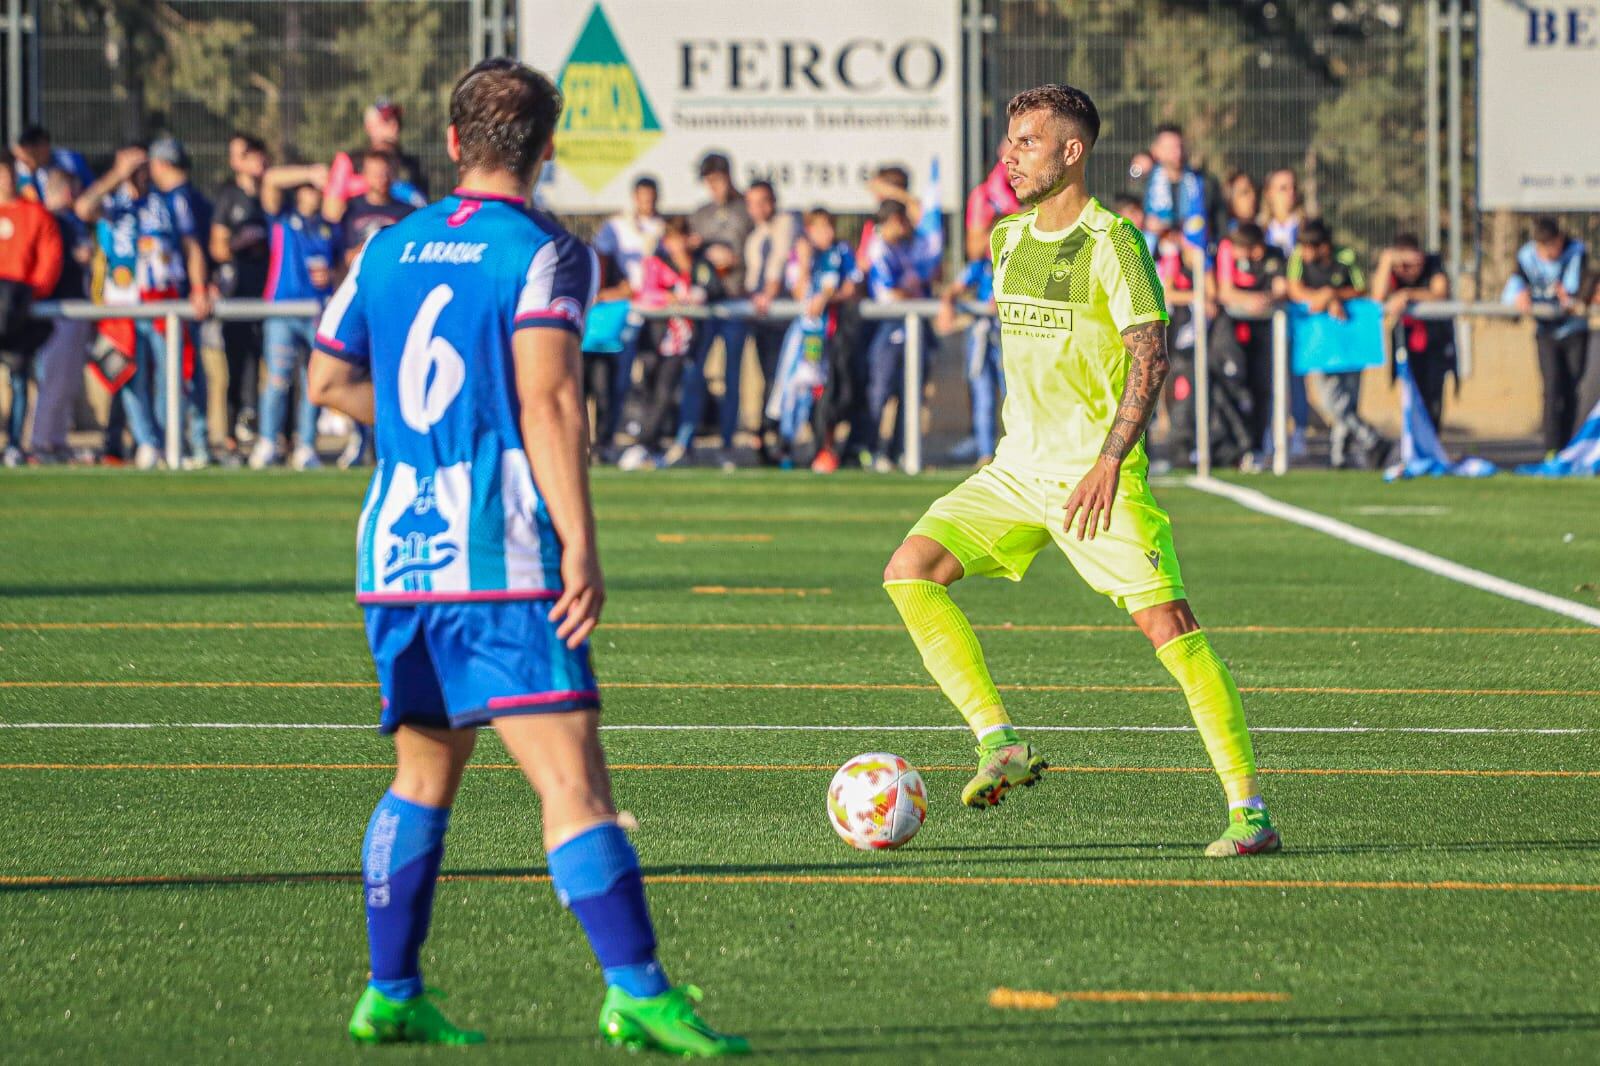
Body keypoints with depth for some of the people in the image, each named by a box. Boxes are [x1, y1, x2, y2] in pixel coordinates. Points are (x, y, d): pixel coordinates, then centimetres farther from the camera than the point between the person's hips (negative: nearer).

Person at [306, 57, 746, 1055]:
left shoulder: (390, 249, 13)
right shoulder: (545, 253, -6)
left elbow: (330, 380, 24)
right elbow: (548, 399, -16)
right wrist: (581, 546, -17)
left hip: (398, 551, 7)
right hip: (502, 559, -7)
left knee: (423, 774, 19)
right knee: (572, 778, -12)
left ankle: (391, 995, 20)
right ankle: (637, 991, -20)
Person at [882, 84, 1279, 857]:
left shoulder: (1111, 242, -11)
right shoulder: (1007, 240, 12)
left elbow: (1151, 356, -17)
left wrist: (1109, 460, -24)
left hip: (1096, 476, -7)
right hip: (1016, 468, 7)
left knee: (1168, 626, -13)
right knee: (909, 571, -10)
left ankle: (1248, 809, -7)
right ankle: (1000, 743, -9)